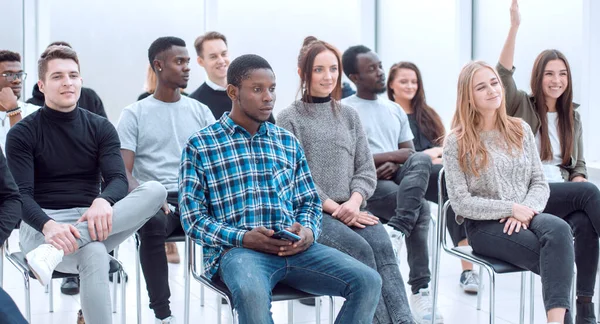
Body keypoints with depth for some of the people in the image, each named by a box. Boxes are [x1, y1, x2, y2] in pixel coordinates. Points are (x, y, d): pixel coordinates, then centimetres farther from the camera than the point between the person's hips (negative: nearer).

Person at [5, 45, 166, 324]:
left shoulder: (101, 128, 9)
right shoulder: (22, 134, 1)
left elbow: (119, 181, -4)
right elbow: (21, 196, -10)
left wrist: (103, 201, -30)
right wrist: (48, 225, -33)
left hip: (87, 223, 4)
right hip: (41, 225, -4)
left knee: (155, 191, -25)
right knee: (94, 253, -39)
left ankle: (56, 251, -37)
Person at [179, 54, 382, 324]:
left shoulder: (288, 142, 19)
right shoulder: (199, 146, 5)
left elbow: (310, 201, 19)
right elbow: (193, 217, 0)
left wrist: (307, 231, -5)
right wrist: (242, 238, -16)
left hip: (294, 248, 5)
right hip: (237, 250, -5)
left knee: (368, 281, -17)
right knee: (251, 293, -40)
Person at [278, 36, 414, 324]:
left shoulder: (349, 115, 15)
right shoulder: (289, 119, 1)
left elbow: (366, 170, 10)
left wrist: (354, 202, -10)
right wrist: (334, 208, -15)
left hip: (351, 208, 4)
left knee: (382, 247, -26)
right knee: (360, 249, -29)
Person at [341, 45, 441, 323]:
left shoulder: (395, 109, 22)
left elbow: (411, 153, 16)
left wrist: (394, 164, -8)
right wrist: (394, 154, -4)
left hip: (397, 175, 5)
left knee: (421, 161, -31)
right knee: (420, 207, -31)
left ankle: (396, 230, -39)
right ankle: (420, 290, -30)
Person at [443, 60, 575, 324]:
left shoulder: (521, 130, 12)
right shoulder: (457, 142, -2)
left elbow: (540, 184, 9)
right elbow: (460, 202, -8)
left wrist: (525, 210, -13)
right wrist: (511, 208, -16)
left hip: (525, 217, 4)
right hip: (484, 225, -4)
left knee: (559, 229, -34)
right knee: (557, 259, -30)